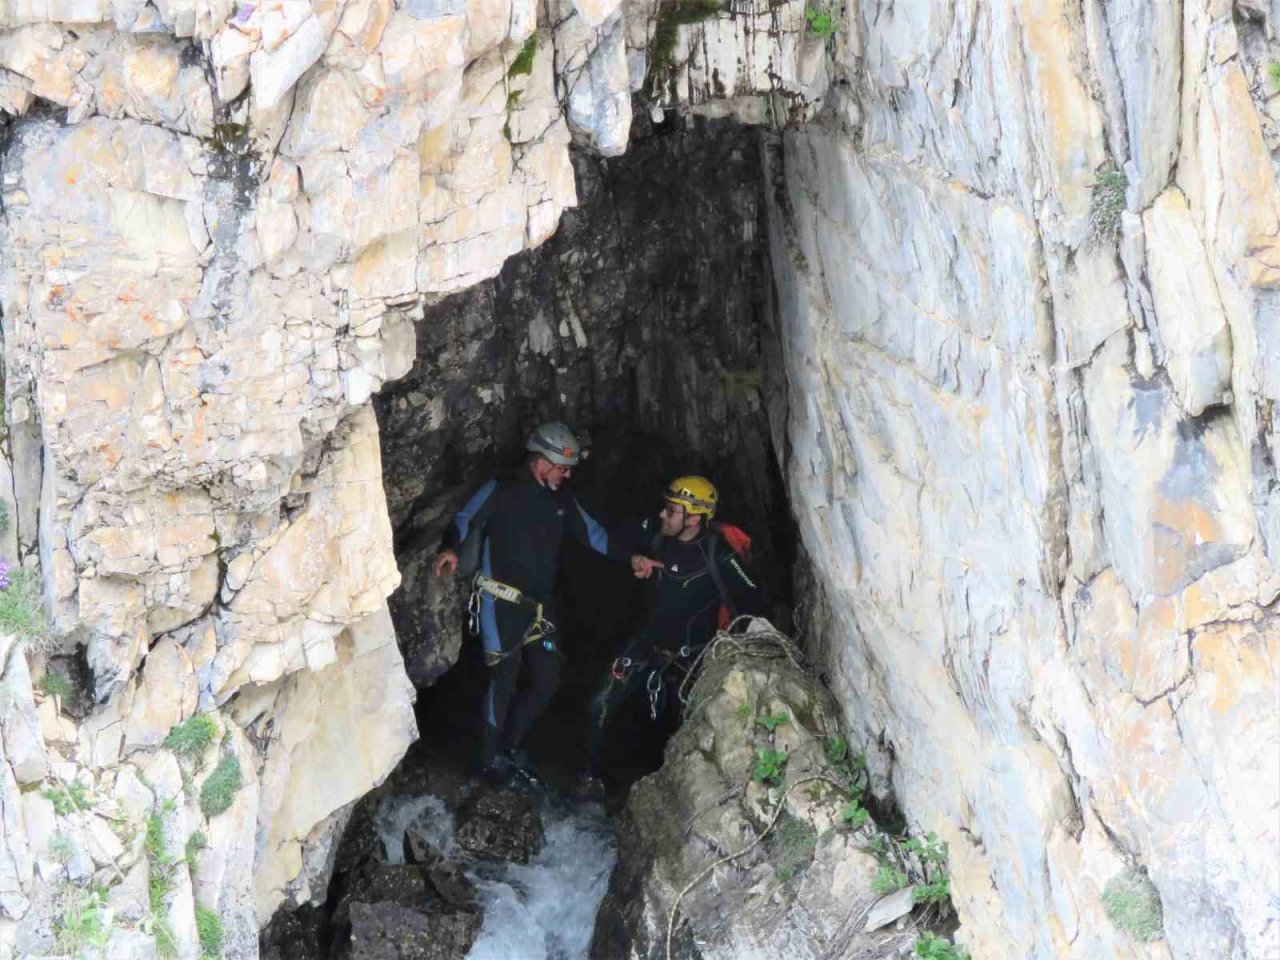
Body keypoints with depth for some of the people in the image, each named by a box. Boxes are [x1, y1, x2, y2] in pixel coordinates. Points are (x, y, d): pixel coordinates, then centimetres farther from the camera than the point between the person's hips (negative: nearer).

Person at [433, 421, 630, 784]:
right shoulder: (502, 490, -8)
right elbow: (465, 521, -16)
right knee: (505, 678, -5)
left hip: (539, 605, 7)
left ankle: (511, 747, 24)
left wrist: (629, 558, 10)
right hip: (500, 601, -6)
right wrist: (450, 549, -37)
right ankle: (492, 759, 10)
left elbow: (591, 533, 19)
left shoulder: (561, 499, 11)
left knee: (547, 678, 5)